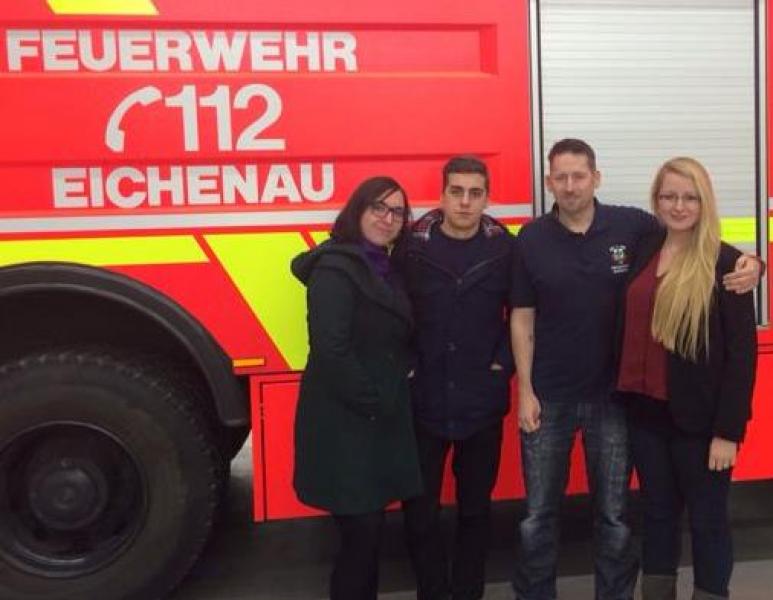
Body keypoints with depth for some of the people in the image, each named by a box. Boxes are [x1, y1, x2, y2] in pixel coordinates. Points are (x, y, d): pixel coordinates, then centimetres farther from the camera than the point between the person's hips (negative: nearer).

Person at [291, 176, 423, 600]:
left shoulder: (383, 269, 14)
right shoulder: (335, 269, -15)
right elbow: (331, 351, -24)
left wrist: (404, 377, 1)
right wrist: (373, 403, -16)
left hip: (379, 423, 9)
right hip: (344, 426, -8)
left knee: (369, 530, 16)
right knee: (360, 534, -1)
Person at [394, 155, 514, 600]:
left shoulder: (505, 248, -3)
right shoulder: (412, 247, -5)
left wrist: (503, 364, -2)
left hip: (483, 402, 1)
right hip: (423, 402, 0)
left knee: (475, 508, 15)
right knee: (420, 510, 7)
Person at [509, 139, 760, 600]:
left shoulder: (634, 226, -7)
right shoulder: (531, 239, -5)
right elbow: (522, 319, -2)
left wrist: (749, 264, -18)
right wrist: (525, 390, -5)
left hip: (613, 395, 0)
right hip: (548, 397, 0)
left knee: (614, 515, 14)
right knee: (538, 514, 13)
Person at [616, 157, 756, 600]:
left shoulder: (725, 263, -9)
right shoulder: (643, 253, 5)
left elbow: (742, 352, -11)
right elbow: (629, 331, 8)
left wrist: (729, 430, -13)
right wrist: (628, 396, 1)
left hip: (700, 420, -4)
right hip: (647, 412, 5)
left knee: (708, 520, 12)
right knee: (657, 514, 18)